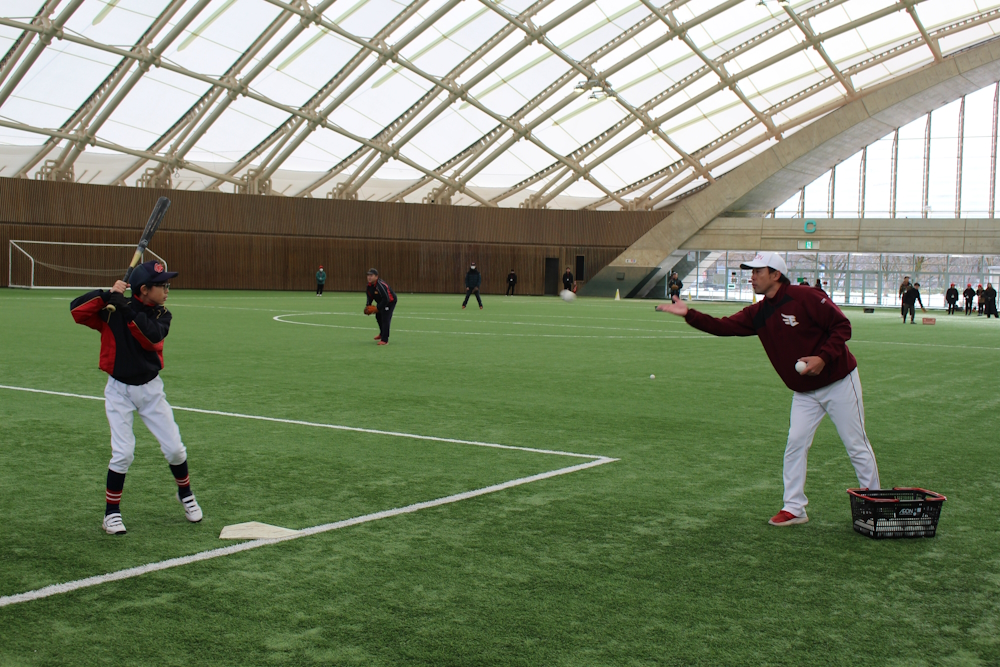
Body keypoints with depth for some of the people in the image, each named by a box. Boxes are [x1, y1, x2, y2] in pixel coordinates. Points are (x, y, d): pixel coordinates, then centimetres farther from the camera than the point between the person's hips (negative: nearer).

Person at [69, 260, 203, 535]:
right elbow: (77, 309, -20)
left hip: (151, 389, 3)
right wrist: (108, 294, -26)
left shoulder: (162, 315, -3)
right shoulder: (112, 311, -9)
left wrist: (126, 309, -29)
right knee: (123, 453, -11)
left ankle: (185, 494, 30)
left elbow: (151, 338, -23)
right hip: (119, 390, -3)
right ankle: (111, 512, 6)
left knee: (174, 448, 3)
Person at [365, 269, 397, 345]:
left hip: (390, 302, -10)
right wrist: (367, 305, -6)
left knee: (385, 319, -19)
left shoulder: (380, 285, -37)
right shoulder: (369, 285, -8)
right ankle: (382, 334, 50)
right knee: (378, 316, 25)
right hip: (381, 302, 10)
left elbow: (386, 299, -38)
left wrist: (378, 308, -32)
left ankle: (384, 340, -17)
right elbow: (370, 296, 8)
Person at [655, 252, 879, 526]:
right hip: (804, 392, 6)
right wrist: (689, 315, -14)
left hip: (838, 382, -6)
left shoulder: (805, 297, -18)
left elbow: (842, 326, -17)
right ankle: (794, 509, 11)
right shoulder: (758, 314, 2)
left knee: (857, 446, 3)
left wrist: (823, 357, -28)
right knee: (795, 445, 2)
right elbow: (724, 326, -4)